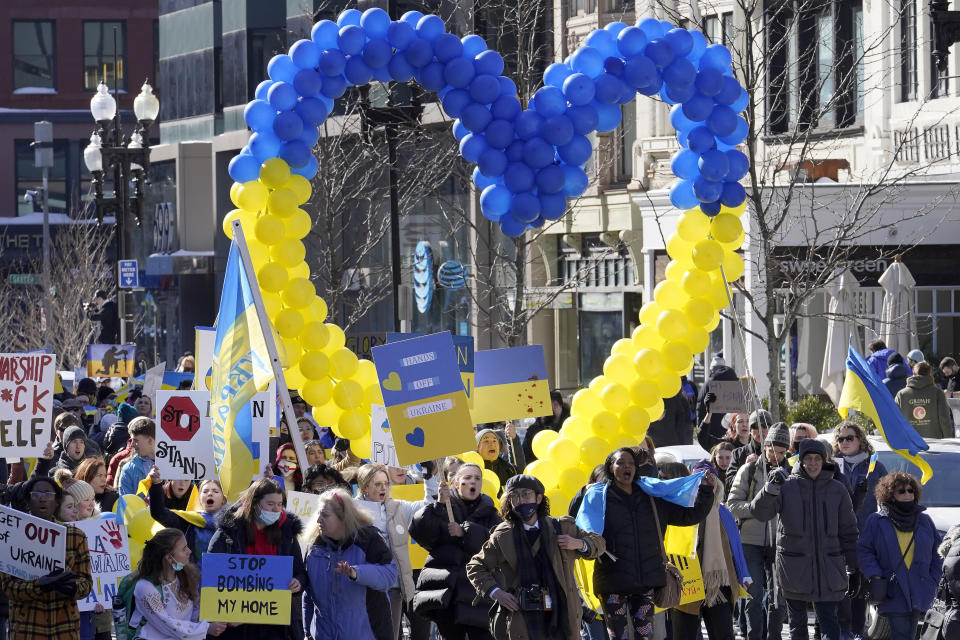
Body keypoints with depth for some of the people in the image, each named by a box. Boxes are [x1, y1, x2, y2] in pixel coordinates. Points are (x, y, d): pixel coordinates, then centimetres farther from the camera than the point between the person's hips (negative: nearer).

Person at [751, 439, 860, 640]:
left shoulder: (837, 490, 3)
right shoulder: (787, 487, 0)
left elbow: (848, 532, 8)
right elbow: (760, 513, -12)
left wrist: (853, 570, 6)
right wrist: (771, 487, -29)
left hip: (828, 568, 0)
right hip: (794, 567, 0)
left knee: (829, 620, -8)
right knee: (797, 622, 10)